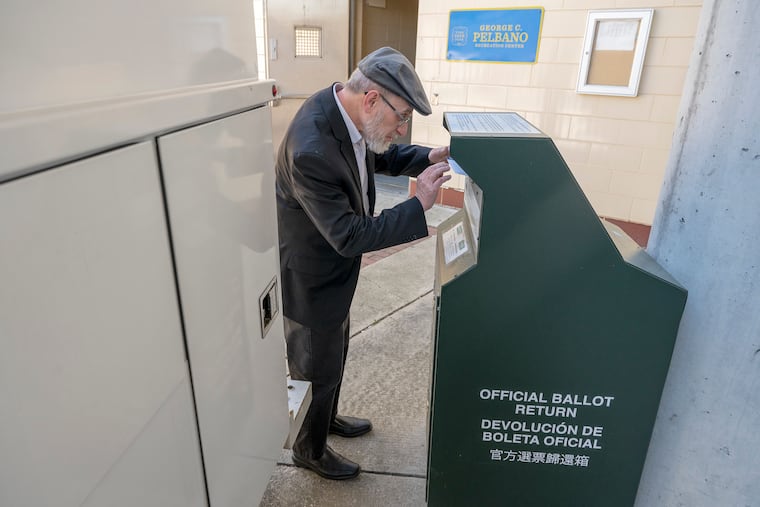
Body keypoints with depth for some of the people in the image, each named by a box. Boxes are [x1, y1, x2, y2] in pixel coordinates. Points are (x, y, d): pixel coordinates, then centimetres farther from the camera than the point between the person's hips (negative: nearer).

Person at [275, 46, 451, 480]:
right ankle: (311, 450, 42)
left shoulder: (340, 106, -9)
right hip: (312, 281, -9)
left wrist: (428, 158, -6)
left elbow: (378, 155, 10)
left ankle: (328, 418, 55)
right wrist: (420, 204, -29)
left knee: (335, 352, 28)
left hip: (333, 271, 9)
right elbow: (350, 236, -31)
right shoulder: (311, 151, -36)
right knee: (318, 370, 14)